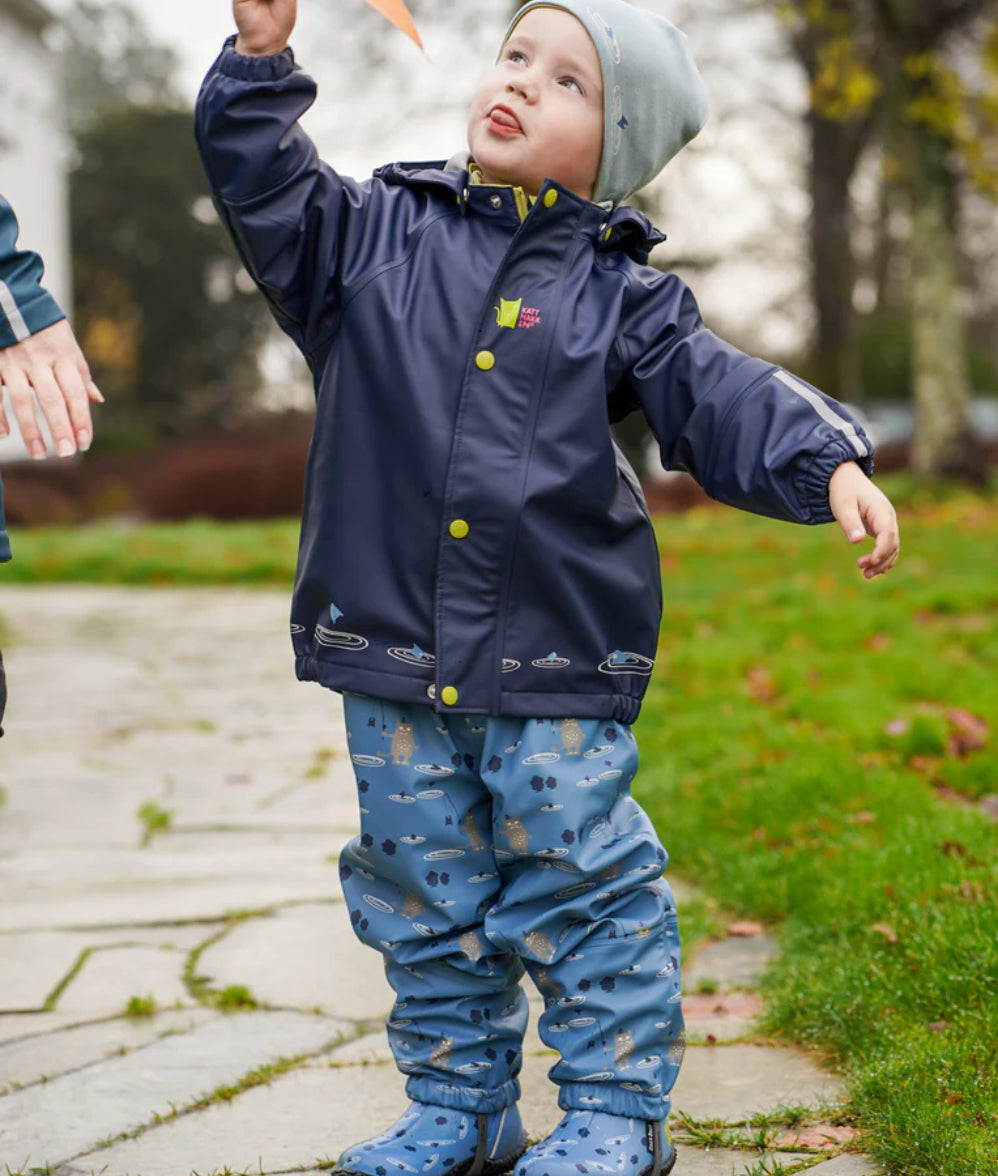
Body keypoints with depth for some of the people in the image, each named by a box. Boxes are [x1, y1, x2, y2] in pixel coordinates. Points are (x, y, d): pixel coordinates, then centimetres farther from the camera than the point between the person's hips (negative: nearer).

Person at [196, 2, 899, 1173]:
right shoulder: (376, 234, 7)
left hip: (554, 657, -2)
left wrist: (830, 466, -18)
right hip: (392, 647, 3)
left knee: (579, 889, 2)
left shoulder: (622, 294, 1)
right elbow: (267, 195, 0)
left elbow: (724, 400, -3)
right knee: (423, 896, 13)